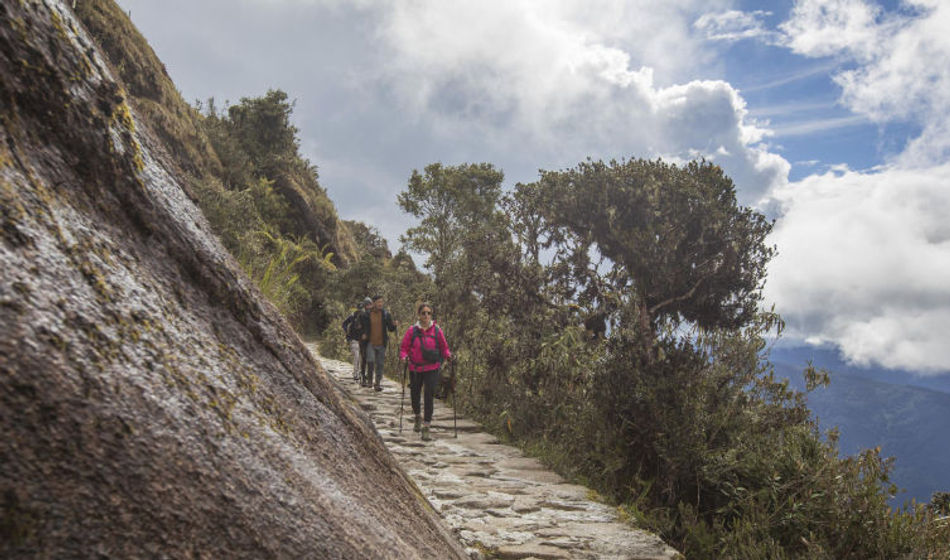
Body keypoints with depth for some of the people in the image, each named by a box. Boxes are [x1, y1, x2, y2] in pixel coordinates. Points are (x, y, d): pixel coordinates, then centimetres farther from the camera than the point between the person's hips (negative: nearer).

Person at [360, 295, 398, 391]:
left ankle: (378, 383, 18)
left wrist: (394, 326, -14)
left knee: (380, 364, 5)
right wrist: (363, 334, -8)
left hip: (381, 343, 2)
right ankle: (369, 378, 5)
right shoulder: (367, 315, 0)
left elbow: (390, 329, 7)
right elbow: (363, 326, 11)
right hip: (370, 343, -2)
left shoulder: (386, 314, 4)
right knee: (370, 360, -19)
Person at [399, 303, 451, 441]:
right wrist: (404, 357, -15)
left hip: (432, 369, -1)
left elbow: (444, 347, 8)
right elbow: (404, 347, 4)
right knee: (414, 395, 14)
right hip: (415, 368, 1)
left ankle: (426, 427, -5)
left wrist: (447, 355, -11)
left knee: (429, 396, -11)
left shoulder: (436, 330, -1)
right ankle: (417, 417, 45)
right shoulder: (412, 330, -2)